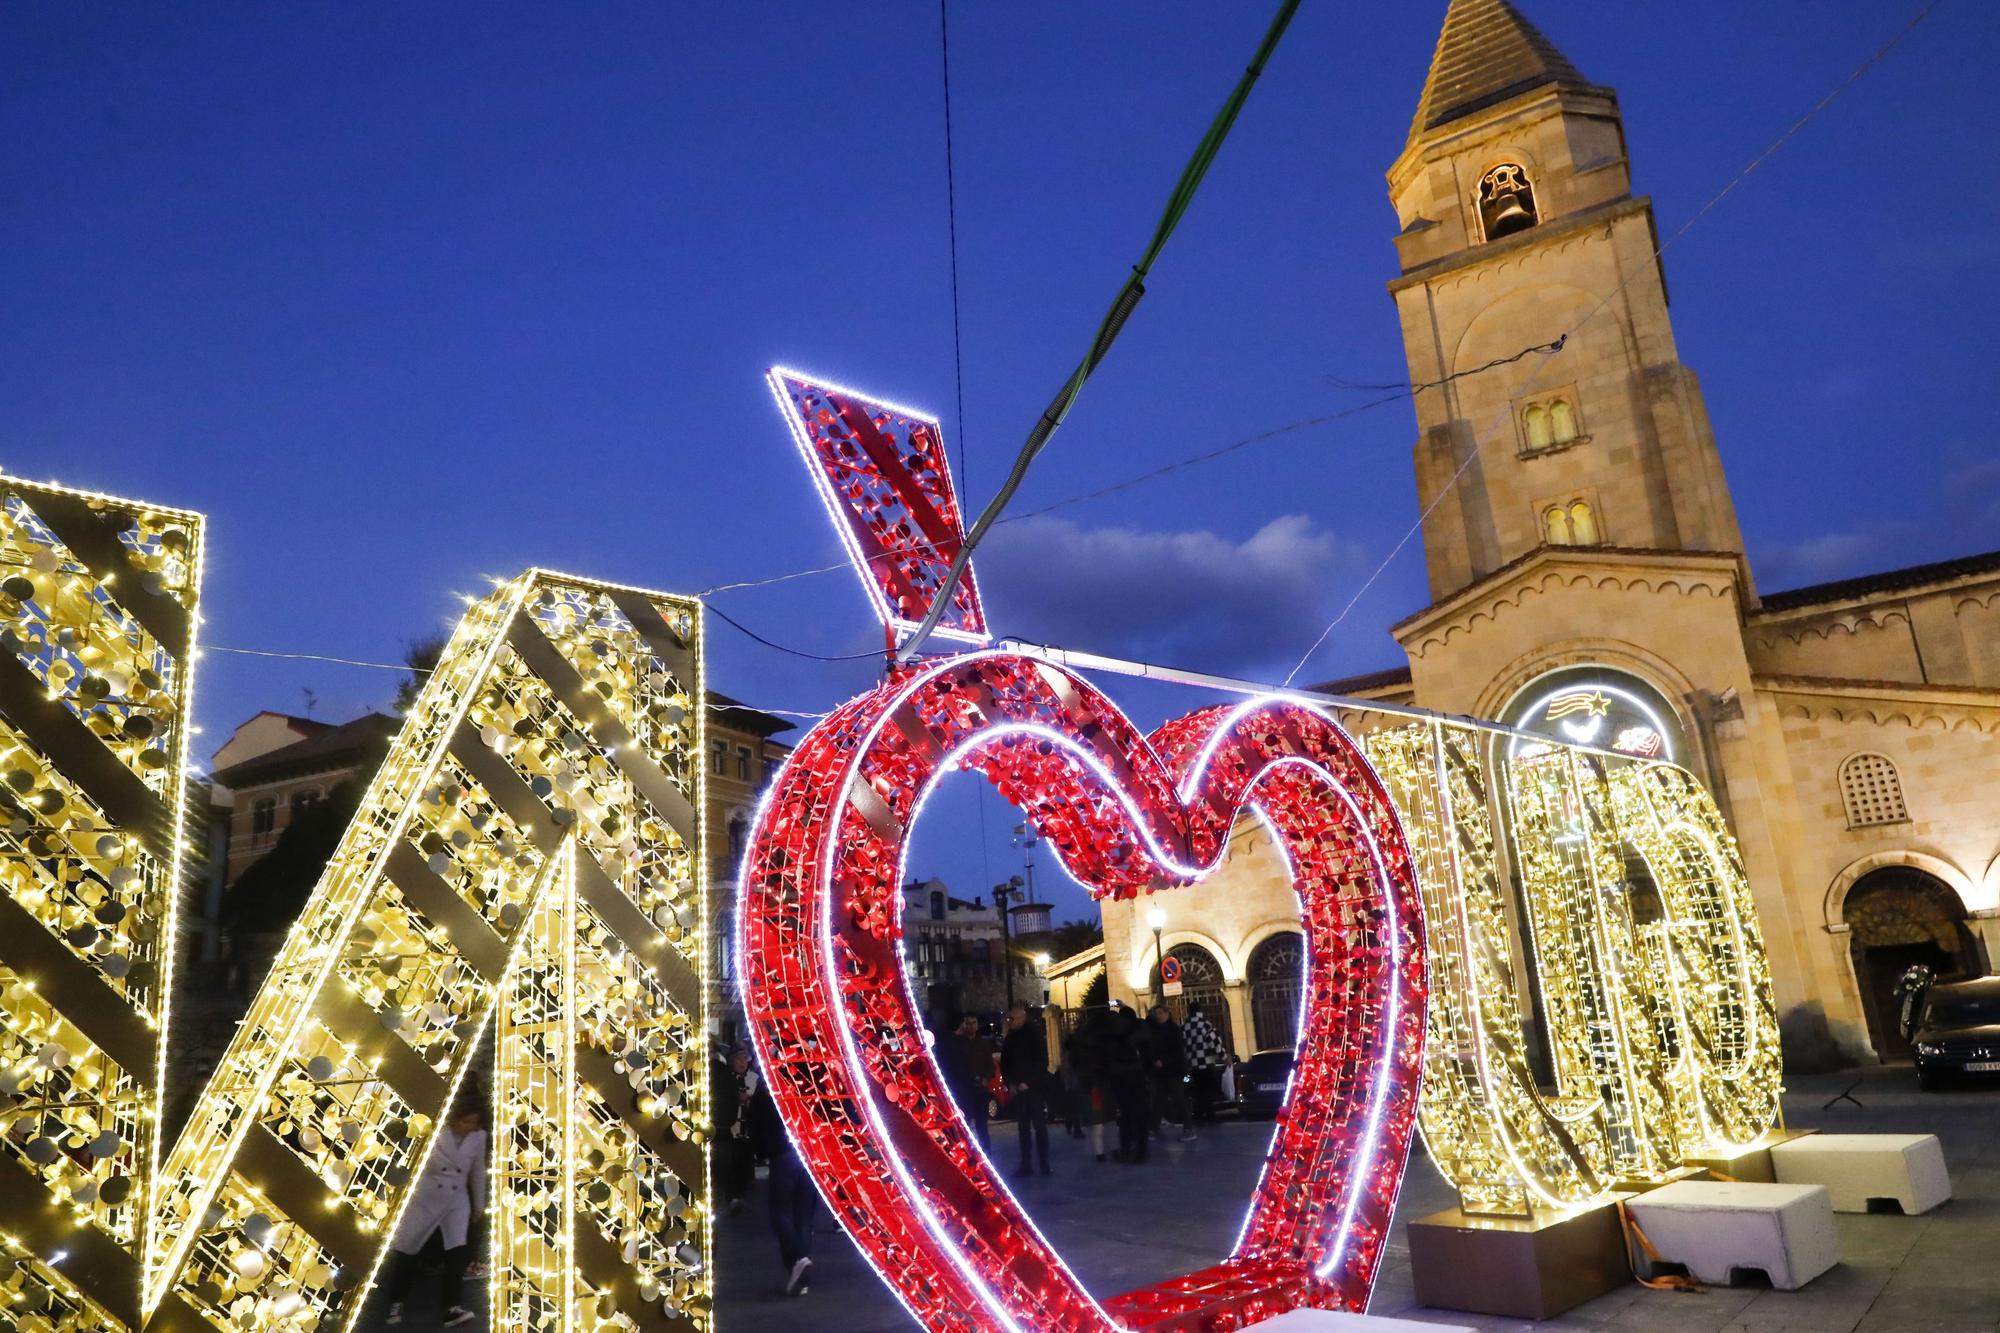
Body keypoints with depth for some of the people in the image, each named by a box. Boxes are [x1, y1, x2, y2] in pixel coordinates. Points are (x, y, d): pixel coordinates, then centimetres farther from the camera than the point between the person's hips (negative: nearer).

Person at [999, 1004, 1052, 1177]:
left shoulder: (1035, 1034, -5)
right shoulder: (1009, 1038, 9)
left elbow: (1042, 1061, -9)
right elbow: (1004, 1063, 15)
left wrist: (1028, 1083, -13)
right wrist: (1010, 1083, 2)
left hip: (1035, 1088, -4)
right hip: (1019, 1089, 5)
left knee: (1039, 1127, -5)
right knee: (1023, 1128, 5)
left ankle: (1045, 1165, -1)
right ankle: (1025, 1165, 9)